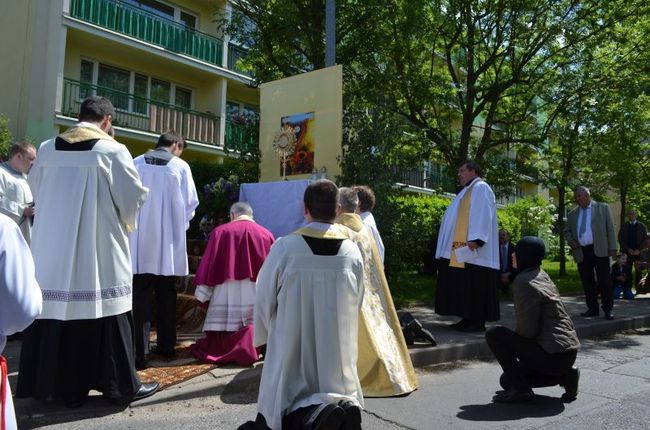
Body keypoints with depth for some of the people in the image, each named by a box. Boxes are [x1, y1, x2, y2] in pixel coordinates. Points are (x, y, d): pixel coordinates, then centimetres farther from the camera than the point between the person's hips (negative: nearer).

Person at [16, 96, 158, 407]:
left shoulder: (47, 149, 5)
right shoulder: (112, 151, -10)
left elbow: (35, 191, 19)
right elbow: (134, 196, -5)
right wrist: (122, 218, 16)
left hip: (52, 249, 5)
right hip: (98, 250, -5)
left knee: (54, 306, 12)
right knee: (102, 312, 1)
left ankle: (61, 383, 24)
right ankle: (121, 385, 11)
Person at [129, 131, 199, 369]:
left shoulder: (135, 163, 3)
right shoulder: (180, 166, -1)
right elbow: (190, 203, -1)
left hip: (138, 239, 0)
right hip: (168, 239, 0)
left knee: (139, 296, -1)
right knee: (166, 295, 13)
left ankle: (138, 352, -5)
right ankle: (166, 345, 22)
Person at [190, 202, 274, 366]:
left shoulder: (220, 232, 5)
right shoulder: (266, 234, 8)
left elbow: (208, 266, 2)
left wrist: (203, 296, 7)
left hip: (225, 302, -1)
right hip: (256, 302, 1)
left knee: (220, 346, 4)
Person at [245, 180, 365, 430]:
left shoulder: (285, 247, -14)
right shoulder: (352, 252, -5)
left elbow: (264, 297, -4)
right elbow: (356, 305, 6)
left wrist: (268, 334, 15)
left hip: (292, 347, -2)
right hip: (337, 349, 2)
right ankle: (341, 407, -19)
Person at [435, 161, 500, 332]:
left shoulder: (481, 188, -4)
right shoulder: (467, 191, 25)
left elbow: (483, 215, -17)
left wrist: (475, 239, -27)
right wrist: (454, 243, 19)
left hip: (472, 249, -10)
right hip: (460, 249, 10)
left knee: (474, 287, -7)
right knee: (464, 286, 9)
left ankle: (477, 322, -3)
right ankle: (468, 318, 14)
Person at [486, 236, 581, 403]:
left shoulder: (524, 282, -20)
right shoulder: (541, 275, 9)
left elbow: (528, 330, -21)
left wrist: (513, 337, -1)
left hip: (553, 356, -9)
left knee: (494, 334, -9)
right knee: (507, 379, 20)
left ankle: (521, 389, -5)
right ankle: (565, 376, 12)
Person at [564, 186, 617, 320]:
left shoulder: (602, 208, 6)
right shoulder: (572, 214, 14)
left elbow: (610, 228, 2)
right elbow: (566, 231, 21)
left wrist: (612, 248, -5)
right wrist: (571, 241, 0)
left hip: (600, 250, -3)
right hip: (581, 253, 3)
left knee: (604, 281, -2)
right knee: (587, 283, 5)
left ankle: (608, 309, 7)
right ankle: (592, 309, 14)